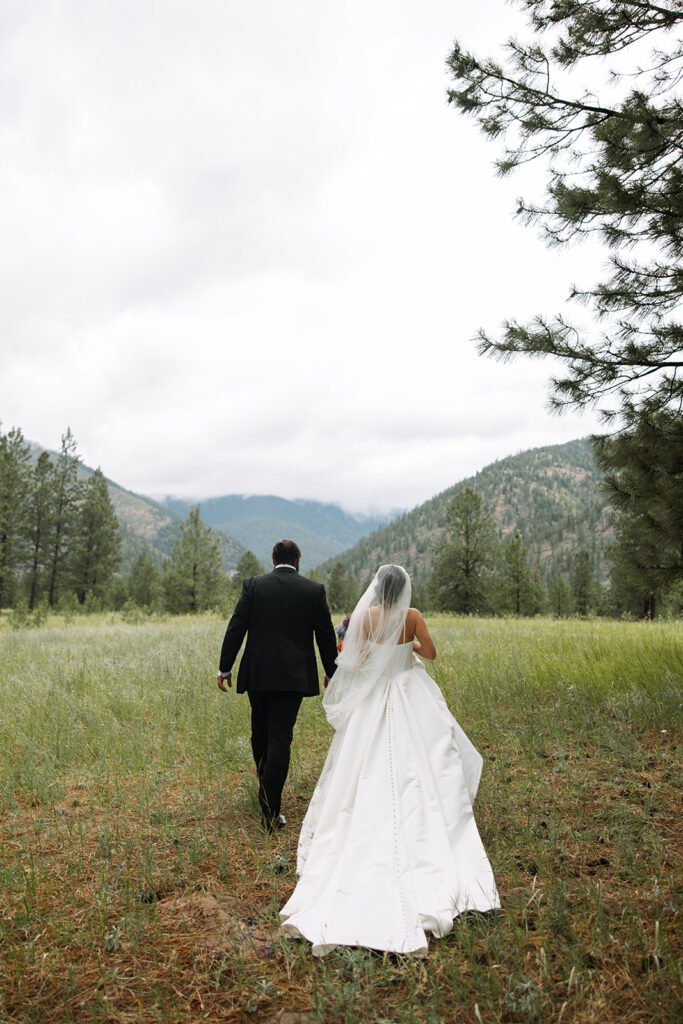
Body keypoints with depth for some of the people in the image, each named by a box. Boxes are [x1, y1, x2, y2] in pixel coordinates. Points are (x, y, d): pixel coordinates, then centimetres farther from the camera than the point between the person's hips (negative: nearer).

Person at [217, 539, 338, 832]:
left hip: (257, 674, 1)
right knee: (280, 737, -1)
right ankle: (270, 811, -2)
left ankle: (265, 783, 38)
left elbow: (236, 628, -2)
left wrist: (225, 667, 4)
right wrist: (331, 672, 17)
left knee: (260, 732, 19)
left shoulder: (253, 585, 0)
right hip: (294, 676, -1)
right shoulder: (314, 590, 0)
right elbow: (326, 635, 5)